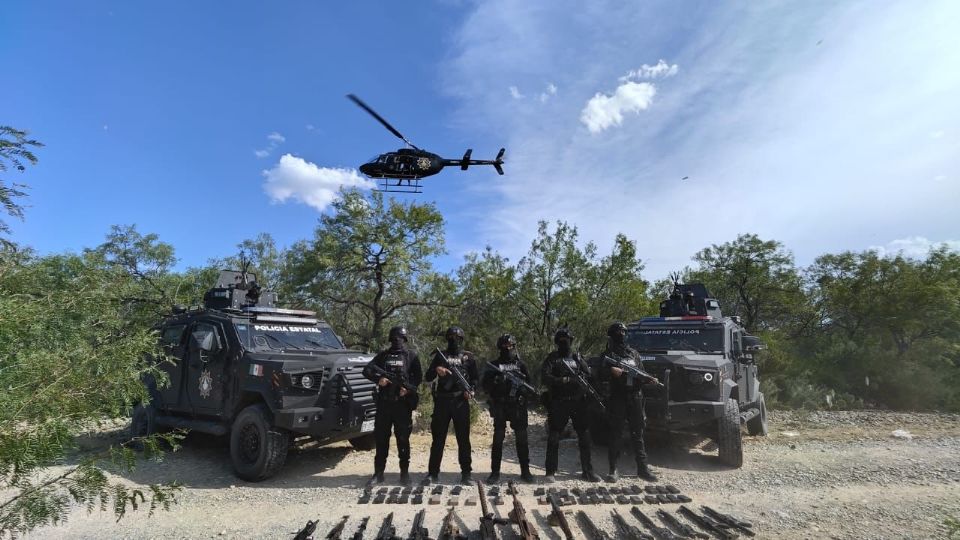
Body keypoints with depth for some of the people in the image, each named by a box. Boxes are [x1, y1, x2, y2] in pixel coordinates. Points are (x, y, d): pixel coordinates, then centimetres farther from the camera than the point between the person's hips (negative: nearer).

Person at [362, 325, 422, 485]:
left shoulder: (411, 356, 8)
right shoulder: (383, 355, 13)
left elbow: (418, 376, 2)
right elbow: (367, 370, 5)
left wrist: (408, 387, -16)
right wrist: (378, 379, -14)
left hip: (403, 403, -2)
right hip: (384, 403, 2)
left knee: (403, 438, 2)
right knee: (381, 437, 6)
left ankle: (405, 472, 12)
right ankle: (378, 473, 15)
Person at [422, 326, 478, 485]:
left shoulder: (468, 357, 10)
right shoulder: (440, 355, 11)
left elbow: (475, 378, 10)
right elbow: (428, 377, 7)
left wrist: (471, 390, -9)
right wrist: (436, 370, -14)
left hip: (461, 401, 0)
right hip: (442, 401, 1)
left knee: (463, 438, 3)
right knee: (438, 438, 4)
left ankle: (466, 473, 11)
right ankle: (432, 473, 11)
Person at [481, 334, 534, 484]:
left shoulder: (520, 364, 11)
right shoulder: (494, 365, 7)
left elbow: (528, 383, 10)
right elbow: (484, 384, 3)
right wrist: (497, 381, -13)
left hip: (518, 406, 1)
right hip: (499, 406, -1)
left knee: (522, 438, 4)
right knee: (498, 438, 1)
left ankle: (525, 471, 13)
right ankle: (495, 472, 7)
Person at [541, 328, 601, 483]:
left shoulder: (577, 357, 15)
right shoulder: (552, 358, 3)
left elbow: (589, 374, 11)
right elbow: (544, 376, -9)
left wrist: (582, 377, -11)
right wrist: (561, 380, -24)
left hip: (578, 402, 4)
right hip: (558, 403, -3)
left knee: (585, 437, 7)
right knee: (553, 437, -1)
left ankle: (587, 471, 18)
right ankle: (550, 473, 7)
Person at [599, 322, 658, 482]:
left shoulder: (634, 353, 16)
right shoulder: (608, 354, 2)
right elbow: (600, 375, -6)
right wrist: (612, 371, -24)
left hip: (635, 398, 4)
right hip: (617, 398, -4)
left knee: (638, 434, 9)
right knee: (616, 434, 1)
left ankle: (642, 468, 16)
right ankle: (613, 470, 7)